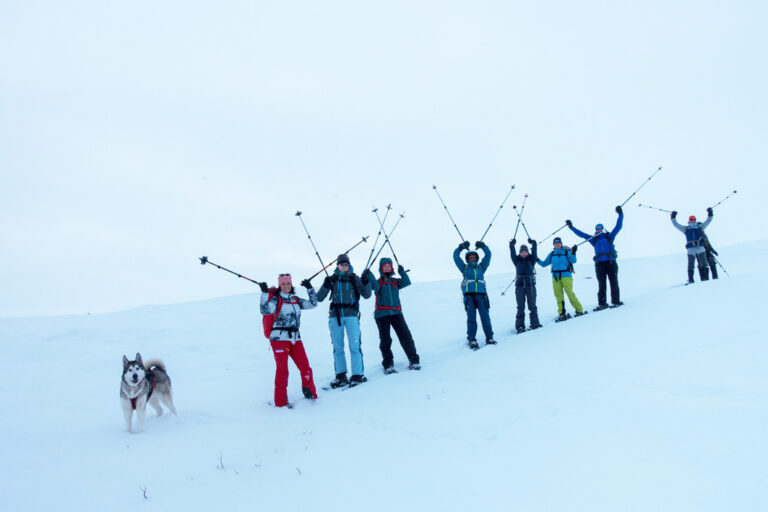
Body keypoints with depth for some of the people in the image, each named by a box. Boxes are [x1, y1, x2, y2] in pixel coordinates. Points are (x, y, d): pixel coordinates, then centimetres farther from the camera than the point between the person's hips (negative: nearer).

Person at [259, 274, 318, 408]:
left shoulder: (296, 300, 16)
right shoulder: (276, 299, 0)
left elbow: (313, 304, 17)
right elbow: (265, 311, -17)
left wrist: (309, 288, 10)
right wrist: (264, 293, -23)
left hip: (295, 339, 5)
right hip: (279, 338, -5)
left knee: (305, 367, 1)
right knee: (282, 369, -8)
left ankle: (310, 395, 17)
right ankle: (281, 401, 0)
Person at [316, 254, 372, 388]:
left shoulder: (354, 278, 5)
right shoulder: (331, 279, 9)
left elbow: (366, 295, 2)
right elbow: (319, 298, 7)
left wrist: (366, 282, -14)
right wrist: (326, 286, -9)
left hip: (351, 315, -2)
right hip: (335, 315, 2)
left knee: (354, 346, -8)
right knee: (338, 347, 4)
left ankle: (357, 375, -4)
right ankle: (341, 376, 10)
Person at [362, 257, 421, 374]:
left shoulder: (395, 282, 16)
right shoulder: (378, 282, 11)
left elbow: (407, 282, -1)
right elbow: (375, 286, -12)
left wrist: (401, 272, -10)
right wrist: (369, 275, -19)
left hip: (396, 313, 1)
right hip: (382, 314, -1)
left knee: (406, 337, -6)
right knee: (385, 340, -1)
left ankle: (413, 361, 2)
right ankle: (388, 365, 6)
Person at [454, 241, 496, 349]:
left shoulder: (481, 267, 23)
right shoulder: (464, 268, 20)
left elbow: (488, 254, 17)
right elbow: (455, 256, 13)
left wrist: (482, 246, 6)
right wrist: (461, 247, 4)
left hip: (481, 294, 1)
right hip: (469, 295, -1)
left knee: (485, 316, -5)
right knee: (471, 317, -9)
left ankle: (489, 337, 2)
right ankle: (472, 340, -8)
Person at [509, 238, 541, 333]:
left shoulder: (531, 260, 10)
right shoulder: (517, 261, 10)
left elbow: (534, 253, -6)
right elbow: (512, 254, -5)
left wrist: (533, 244, -19)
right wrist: (511, 246, -19)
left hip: (530, 285, 0)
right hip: (519, 285, 0)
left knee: (532, 305, 1)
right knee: (520, 307, -3)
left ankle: (535, 324, 7)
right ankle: (520, 326, -3)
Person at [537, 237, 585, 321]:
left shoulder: (566, 252, 3)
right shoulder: (551, 254, 13)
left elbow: (573, 260, -10)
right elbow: (544, 264, 18)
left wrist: (573, 253, -24)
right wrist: (537, 260, 4)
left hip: (566, 275, -4)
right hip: (555, 277, 4)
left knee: (570, 293, -9)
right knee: (558, 295, -1)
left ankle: (579, 310, 1)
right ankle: (562, 314, 3)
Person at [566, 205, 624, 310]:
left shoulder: (609, 237, 16)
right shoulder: (594, 239, 20)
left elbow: (618, 226, 12)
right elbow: (581, 234, 22)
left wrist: (620, 214, 3)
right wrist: (571, 227, 22)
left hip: (611, 262, -1)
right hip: (600, 264, 1)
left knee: (614, 283, -2)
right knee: (601, 285, -1)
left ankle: (616, 302, 2)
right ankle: (602, 304, -2)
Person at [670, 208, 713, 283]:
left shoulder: (700, 227, 17)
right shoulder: (685, 229, 14)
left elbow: (708, 221, 19)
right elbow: (676, 224, 14)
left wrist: (710, 214, 9)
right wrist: (673, 218, 6)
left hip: (700, 248, 1)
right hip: (691, 249, -1)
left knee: (703, 264, -1)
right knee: (691, 265, -5)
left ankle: (705, 278, 2)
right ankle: (690, 279, -3)